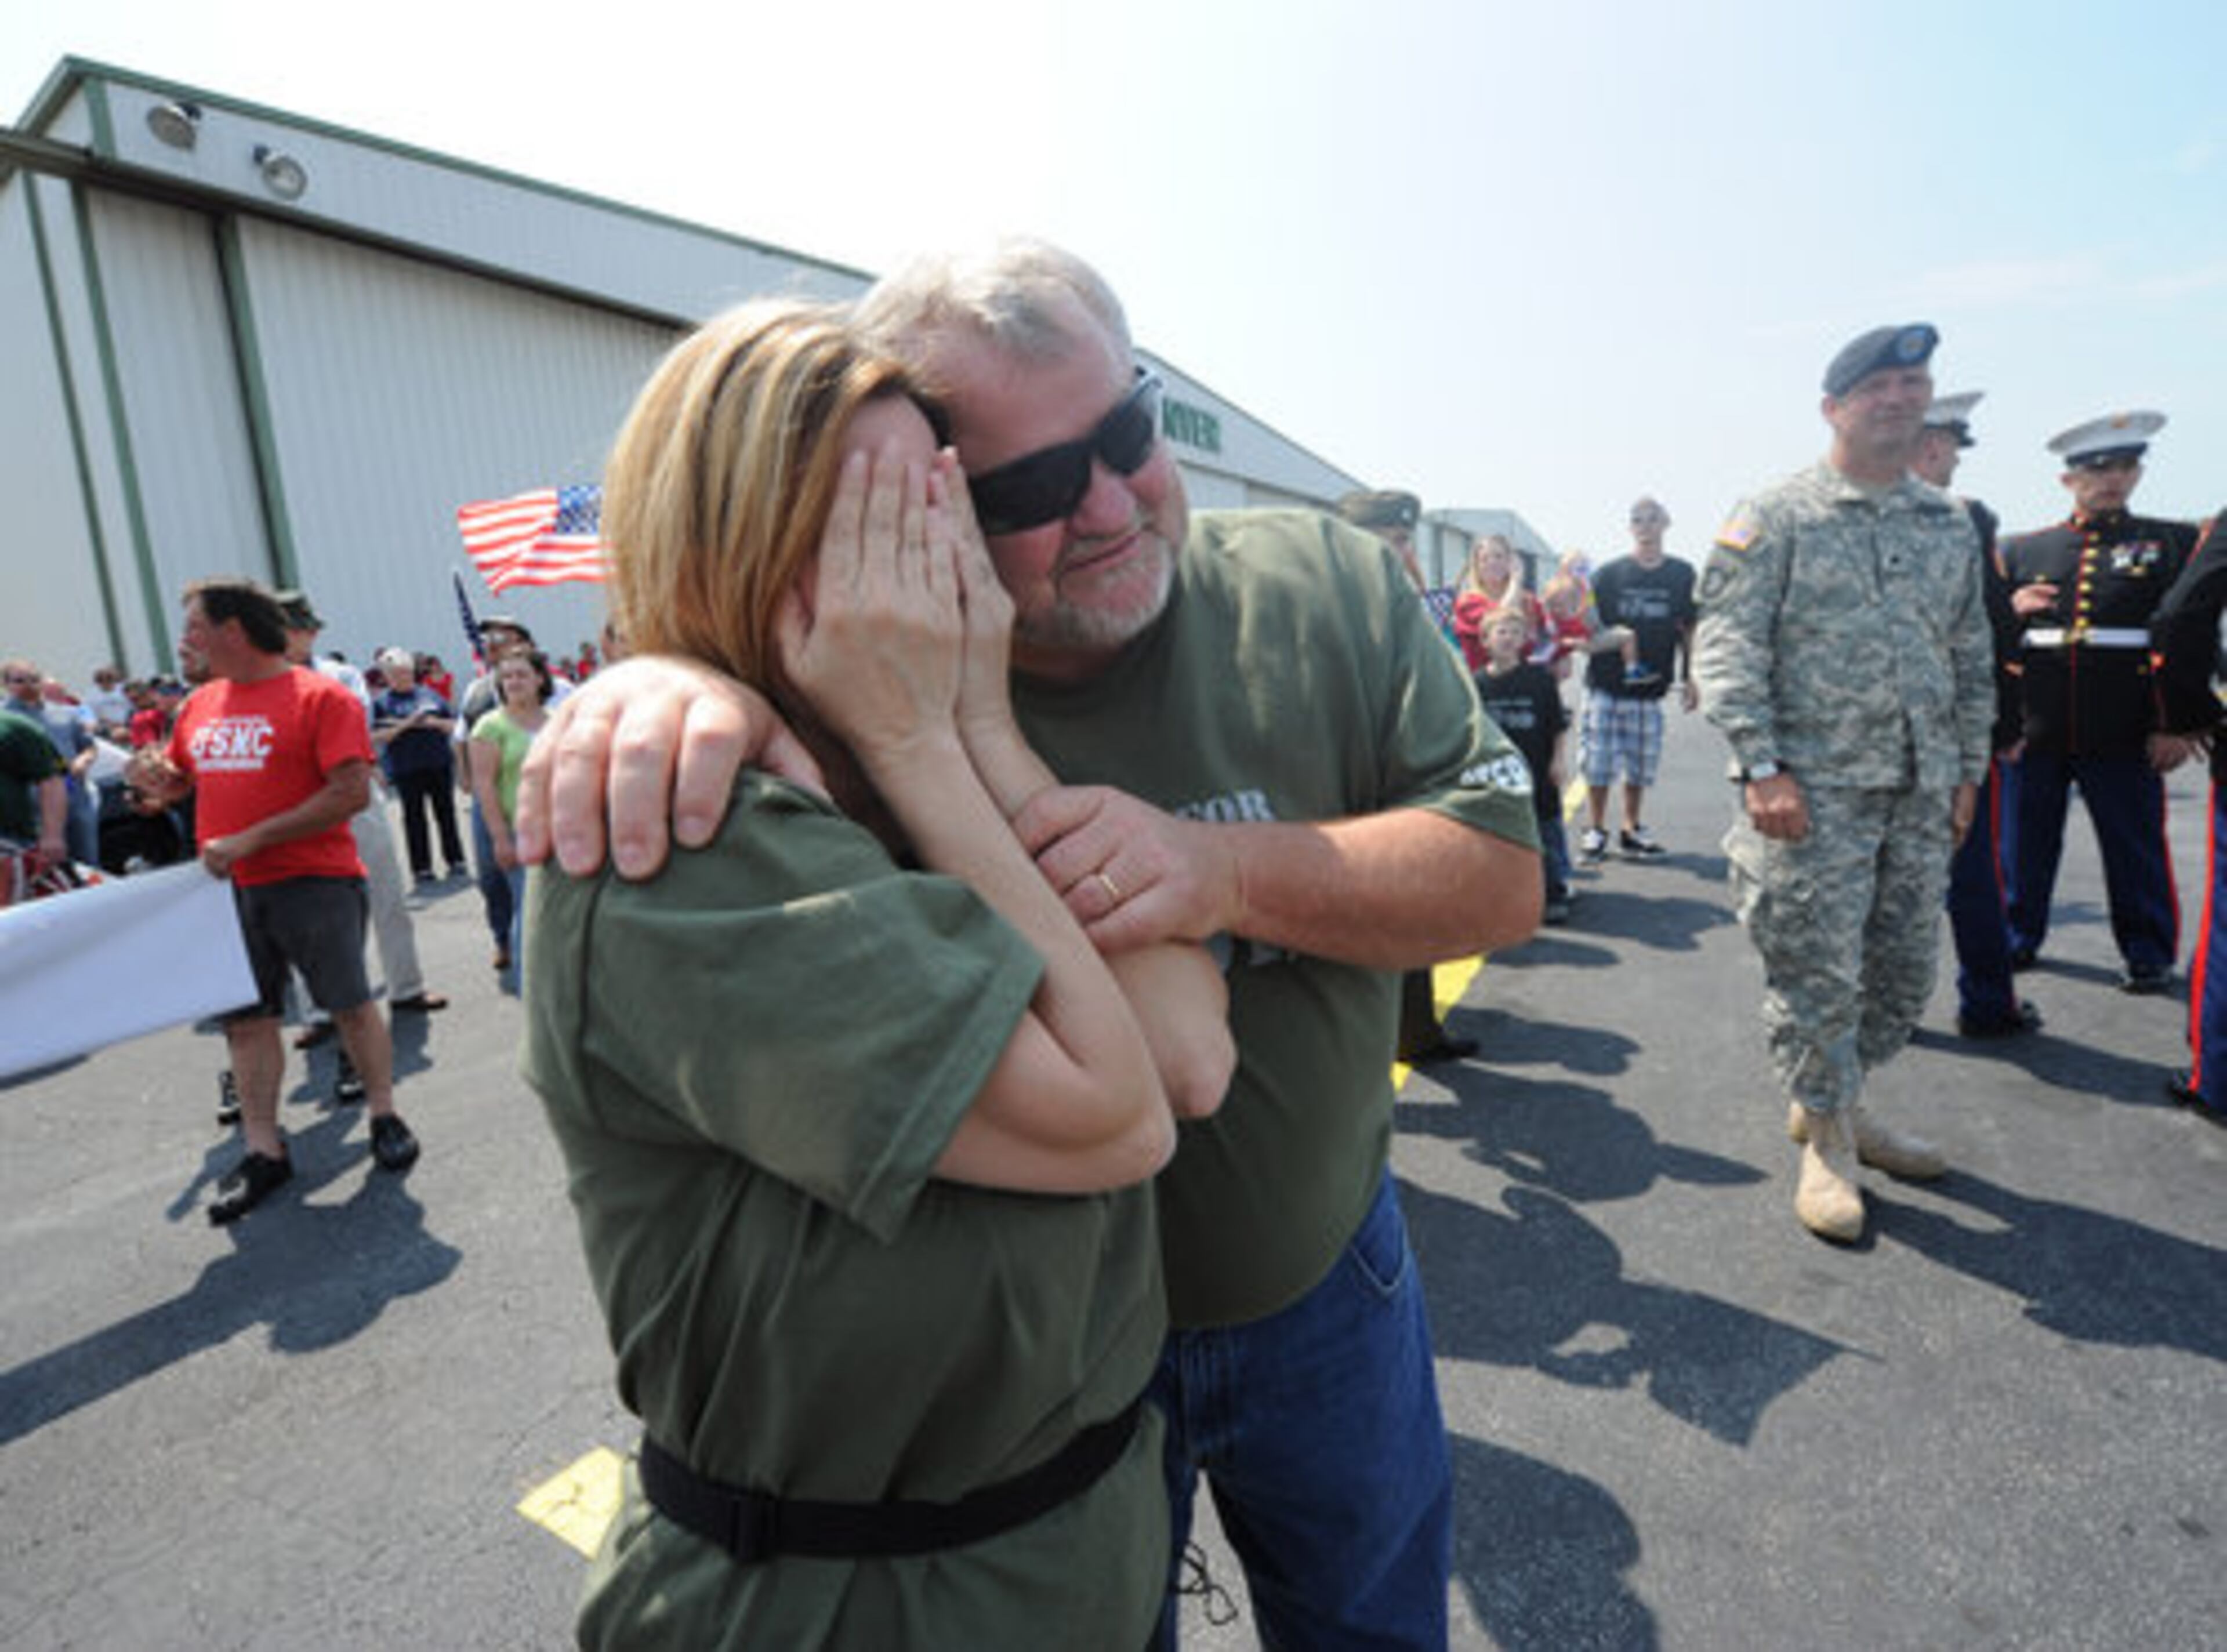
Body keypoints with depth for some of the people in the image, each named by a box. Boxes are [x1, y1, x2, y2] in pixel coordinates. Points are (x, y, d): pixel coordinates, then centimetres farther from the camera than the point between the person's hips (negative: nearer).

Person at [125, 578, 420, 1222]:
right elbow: (179, 777, 26)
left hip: (313, 882, -6)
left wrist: (252, 840, -18)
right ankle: (263, 1151, 20)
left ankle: (385, 1117, 20)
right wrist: (156, 778, 1)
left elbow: (352, 792, -17)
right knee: (245, 1018, 9)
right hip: (227, 889, 7)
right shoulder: (200, 704, 13)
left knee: (351, 1003, 3)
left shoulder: (321, 697, -9)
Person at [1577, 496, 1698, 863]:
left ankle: (1632, 831, 22)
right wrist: (1612, 637, -15)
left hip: (1651, 685, 2)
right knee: (1599, 761, -1)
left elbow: (1687, 630, 12)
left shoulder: (1682, 575, 6)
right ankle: (1595, 831, 11)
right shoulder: (1610, 574, 0)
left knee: (1641, 764, 8)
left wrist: (1687, 677, 10)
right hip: (1606, 684, -2)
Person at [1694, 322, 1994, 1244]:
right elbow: (1727, 649, -11)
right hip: (1812, 789, -6)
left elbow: (1972, 657, 19)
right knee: (1817, 972, -2)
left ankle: (1830, 1102, 32)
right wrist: (1761, 768, -18)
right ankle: (1829, 1144, 16)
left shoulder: (1951, 527, 14)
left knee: (1904, 975, 12)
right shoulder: (1778, 519, -4)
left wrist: (1969, 768, 13)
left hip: (1921, 792, 6)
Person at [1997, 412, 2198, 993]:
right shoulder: (2023, 550, 11)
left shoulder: (2175, 542, 7)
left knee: (2137, 848, 6)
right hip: (2035, 731, 2)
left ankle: (2149, 955, 20)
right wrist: (2011, 611, -9)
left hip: (2125, 737, -1)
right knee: (2027, 842, 10)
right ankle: (2019, 939, 24)